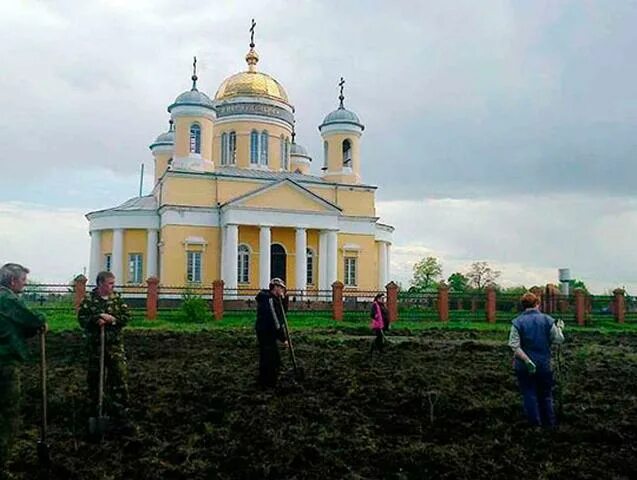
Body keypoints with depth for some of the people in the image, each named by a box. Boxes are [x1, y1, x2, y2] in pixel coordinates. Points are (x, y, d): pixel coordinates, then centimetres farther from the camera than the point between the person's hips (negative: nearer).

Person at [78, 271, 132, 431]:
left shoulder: (117, 298, 3)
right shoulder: (89, 299, -3)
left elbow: (126, 317, -1)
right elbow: (81, 318, -9)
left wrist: (112, 319, -16)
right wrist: (96, 320, -24)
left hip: (115, 344, 1)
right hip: (95, 345, -1)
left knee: (120, 377, -6)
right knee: (94, 377, 12)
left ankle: (121, 414, -1)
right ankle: (95, 408, 30)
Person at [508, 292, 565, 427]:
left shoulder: (517, 322, -9)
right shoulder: (547, 320, -5)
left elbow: (514, 346, -18)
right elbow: (559, 339, -2)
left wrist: (527, 360, -17)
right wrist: (559, 328, 16)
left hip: (524, 367, -2)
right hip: (544, 365, 2)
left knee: (529, 396, 8)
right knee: (545, 396, 17)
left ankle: (535, 425, 13)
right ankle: (549, 424, 26)